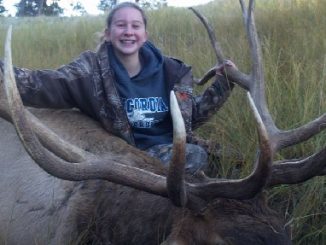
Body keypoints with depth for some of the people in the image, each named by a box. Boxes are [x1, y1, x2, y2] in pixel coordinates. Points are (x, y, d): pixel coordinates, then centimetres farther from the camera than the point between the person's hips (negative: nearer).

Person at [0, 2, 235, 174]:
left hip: (168, 150, 5)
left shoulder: (169, 70, 5)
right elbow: (46, 84, -21)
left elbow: (193, 114, 16)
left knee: (197, 154, -31)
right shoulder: (92, 67, -4)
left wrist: (223, 84, 5)